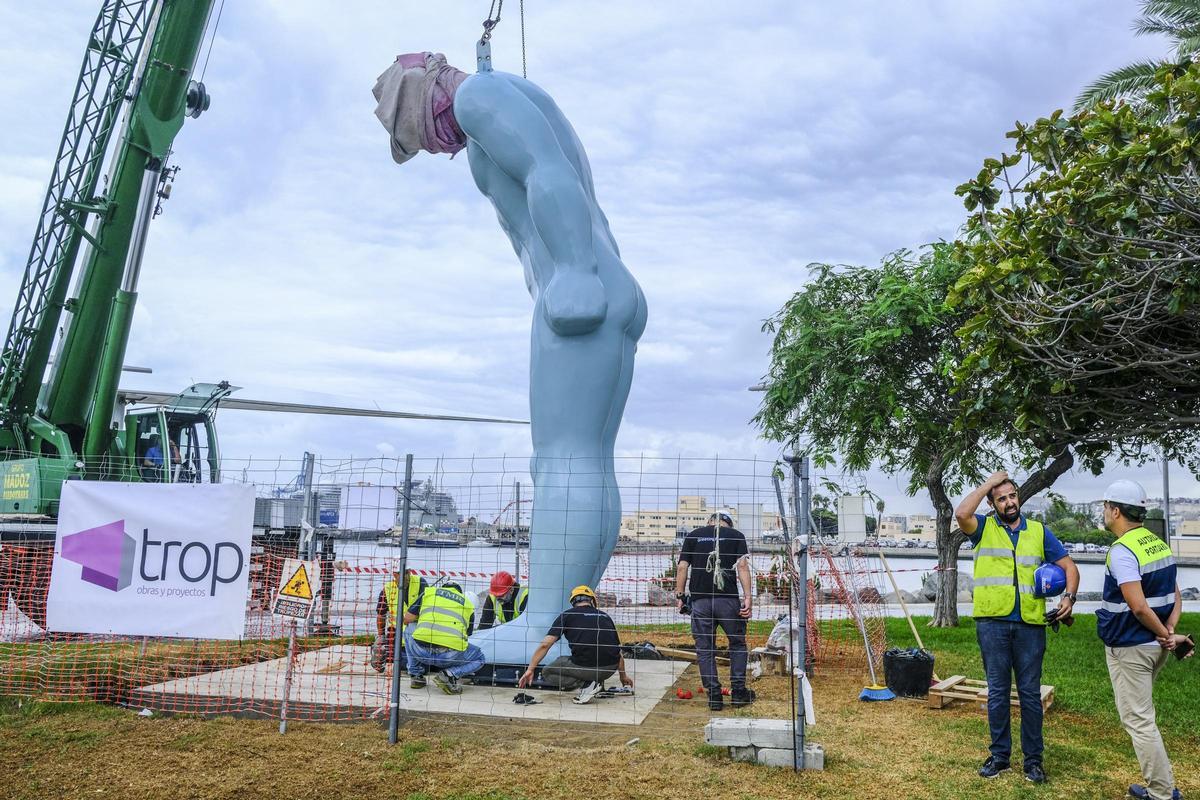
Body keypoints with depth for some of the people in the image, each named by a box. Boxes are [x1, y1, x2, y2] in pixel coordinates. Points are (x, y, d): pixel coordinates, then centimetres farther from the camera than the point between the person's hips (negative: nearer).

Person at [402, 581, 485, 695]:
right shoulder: (468, 604, 25)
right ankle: (449, 674, 2)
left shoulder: (429, 591, 22)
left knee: (409, 629, 35)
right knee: (479, 658, 29)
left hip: (421, 650, 1)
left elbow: (407, 619, 21)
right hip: (450, 655, -1)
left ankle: (415, 675, 25)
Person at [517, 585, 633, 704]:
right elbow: (618, 651, 24)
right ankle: (597, 681, 14)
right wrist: (623, 676, 39)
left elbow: (545, 644, -1)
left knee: (547, 673, 20)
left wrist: (530, 669, 4)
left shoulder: (567, 615, 9)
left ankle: (585, 684, -1)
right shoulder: (605, 616, 19)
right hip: (610, 669, 5)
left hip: (584, 668, -4)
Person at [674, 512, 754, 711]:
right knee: (737, 644, 17)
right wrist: (747, 596, -5)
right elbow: (742, 566, -1)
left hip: (700, 599, 1)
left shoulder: (693, 536, 14)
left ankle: (714, 696, 9)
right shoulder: (735, 535, 10)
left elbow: (682, 567, 6)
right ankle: (738, 692, 18)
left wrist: (680, 595, 11)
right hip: (728, 598, -1)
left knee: (705, 649, 8)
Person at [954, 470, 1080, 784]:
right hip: (992, 622, -1)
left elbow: (1069, 566, 12)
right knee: (997, 691, 7)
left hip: (1030, 624, 1)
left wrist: (1069, 597, -7)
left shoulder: (1039, 531, 11)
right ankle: (1000, 755, 19)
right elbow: (961, 514, -18)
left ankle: (1033, 758, 18)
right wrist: (988, 483, -8)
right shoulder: (983, 528, 4)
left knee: (1030, 692, 7)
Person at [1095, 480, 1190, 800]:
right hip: (1155, 646, 9)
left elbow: (1139, 607, -26)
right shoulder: (1158, 543, 8)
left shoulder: (1121, 551, -20)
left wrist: (1167, 636, -12)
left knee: (1138, 721, 0)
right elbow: (1175, 597, 10)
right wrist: (1169, 633, -1)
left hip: (1130, 648, -9)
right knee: (1142, 716, 21)